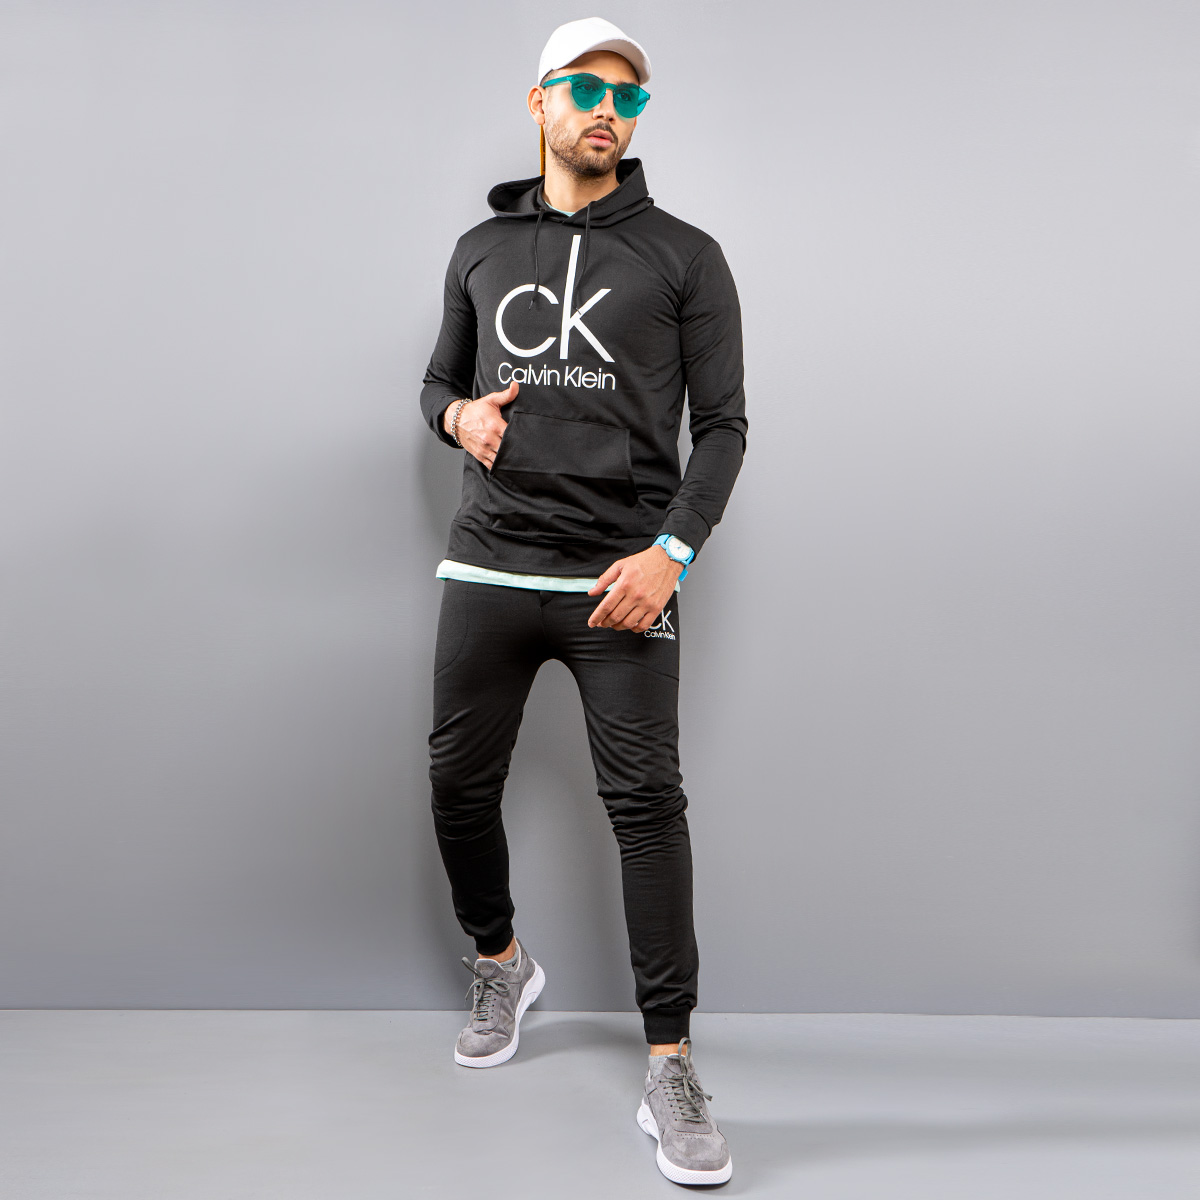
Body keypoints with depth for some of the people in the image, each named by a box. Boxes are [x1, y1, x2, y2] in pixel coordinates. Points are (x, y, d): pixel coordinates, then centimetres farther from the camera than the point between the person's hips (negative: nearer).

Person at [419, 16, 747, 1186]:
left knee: (647, 804, -7)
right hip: (488, 564, 4)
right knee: (459, 785, 8)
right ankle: (501, 964, 37)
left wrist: (672, 549, -13)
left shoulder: (685, 256, 5)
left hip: (623, 574, -3)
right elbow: (440, 378, 24)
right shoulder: (481, 250, 14)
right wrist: (457, 413, -1)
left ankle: (669, 1067, 2)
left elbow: (722, 424, 1)